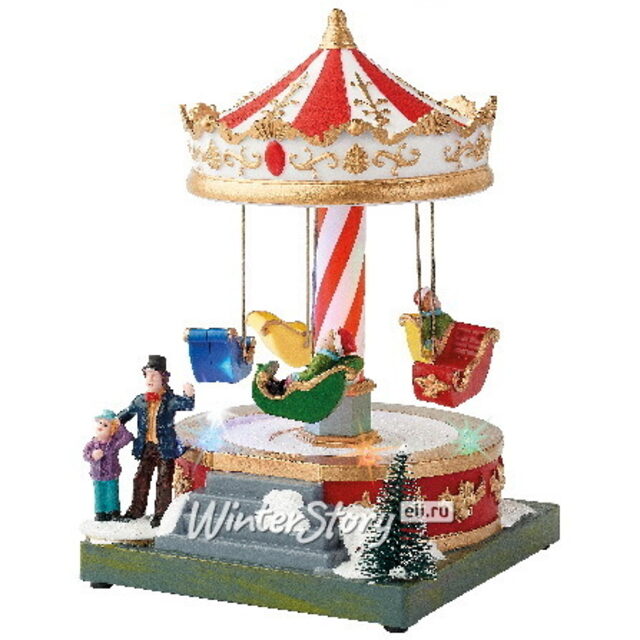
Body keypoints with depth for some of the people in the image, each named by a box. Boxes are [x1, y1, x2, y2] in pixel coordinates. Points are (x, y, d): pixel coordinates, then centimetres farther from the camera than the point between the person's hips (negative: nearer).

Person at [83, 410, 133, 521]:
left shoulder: (114, 443, -13)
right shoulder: (92, 443, -7)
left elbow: (127, 438, -19)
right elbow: (85, 454, -5)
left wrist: (120, 427, -22)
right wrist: (92, 456, -26)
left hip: (112, 476, -2)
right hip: (97, 477, 2)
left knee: (112, 495, 4)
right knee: (99, 495, 8)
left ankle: (114, 511, 19)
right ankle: (100, 512, 22)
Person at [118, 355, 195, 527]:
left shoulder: (170, 400, -9)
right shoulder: (140, 401, 4)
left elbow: (187, 406, -25)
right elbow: (126, 414, 18)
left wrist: (189, 396, -45)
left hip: (165, 448, -5)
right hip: (146, 447, 5)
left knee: (164, 482, 1)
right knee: (141, 478, 13)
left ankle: (161, 513, 10)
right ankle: (136, 510, 27)